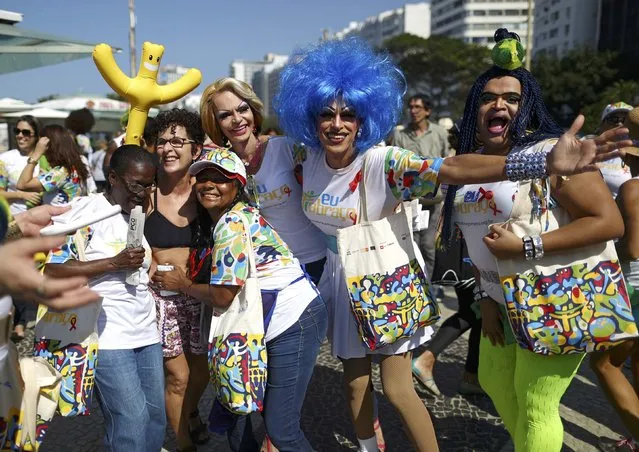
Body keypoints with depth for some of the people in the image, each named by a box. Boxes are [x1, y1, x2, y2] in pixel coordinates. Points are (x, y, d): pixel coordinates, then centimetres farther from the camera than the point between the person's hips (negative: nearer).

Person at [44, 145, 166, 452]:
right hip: (108, 337, -7)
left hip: (147, 334, 7)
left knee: (156, 418, 10)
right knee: (132, 421, -7)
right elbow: (52, 270, -15)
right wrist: (115, 263, -18)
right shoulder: (85, 210, -7)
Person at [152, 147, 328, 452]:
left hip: (295, 322, -10)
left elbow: (223, 296, -15)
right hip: (273, 324, 10)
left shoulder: (232, 223, -17)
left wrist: (182, 284, 0)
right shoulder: (214, 221, 12)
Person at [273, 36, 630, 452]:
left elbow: (454, 168, -40)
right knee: (356, 383, 16)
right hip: (342, 277, 5)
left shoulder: (381, 163, -24)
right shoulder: (308, 160, -8)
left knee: (398, 389, -3)